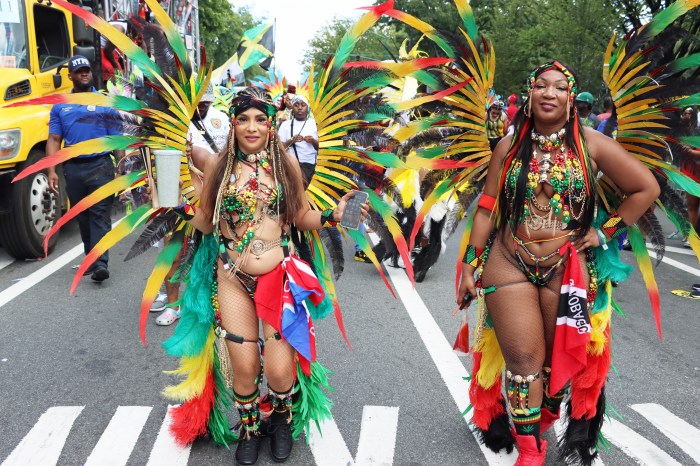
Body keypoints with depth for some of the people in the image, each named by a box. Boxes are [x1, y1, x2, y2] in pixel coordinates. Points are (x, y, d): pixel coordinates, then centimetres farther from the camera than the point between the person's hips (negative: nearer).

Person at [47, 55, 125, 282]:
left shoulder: (106, 103, 3)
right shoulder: (60, 106, 11)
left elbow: (116, 139, 2)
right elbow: (54, 140, 7)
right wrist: (51, 171, -4)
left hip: (100, 165, -3)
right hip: (73, 167, 4)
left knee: (100, 214, -8)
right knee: (82, 216, 11)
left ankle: (101, 263, -13)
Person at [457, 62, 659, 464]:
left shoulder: (591, 144, 0)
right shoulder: (510, 147, 5)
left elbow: (647, 188, 5)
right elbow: (488, 208, 6)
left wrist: (606, 232, 0)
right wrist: (470, 264, 3)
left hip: (567, 268, 0)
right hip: (508, 265, 1)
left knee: (560, 357, 10)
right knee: (523, 357, -3)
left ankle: (541, 423, 36)